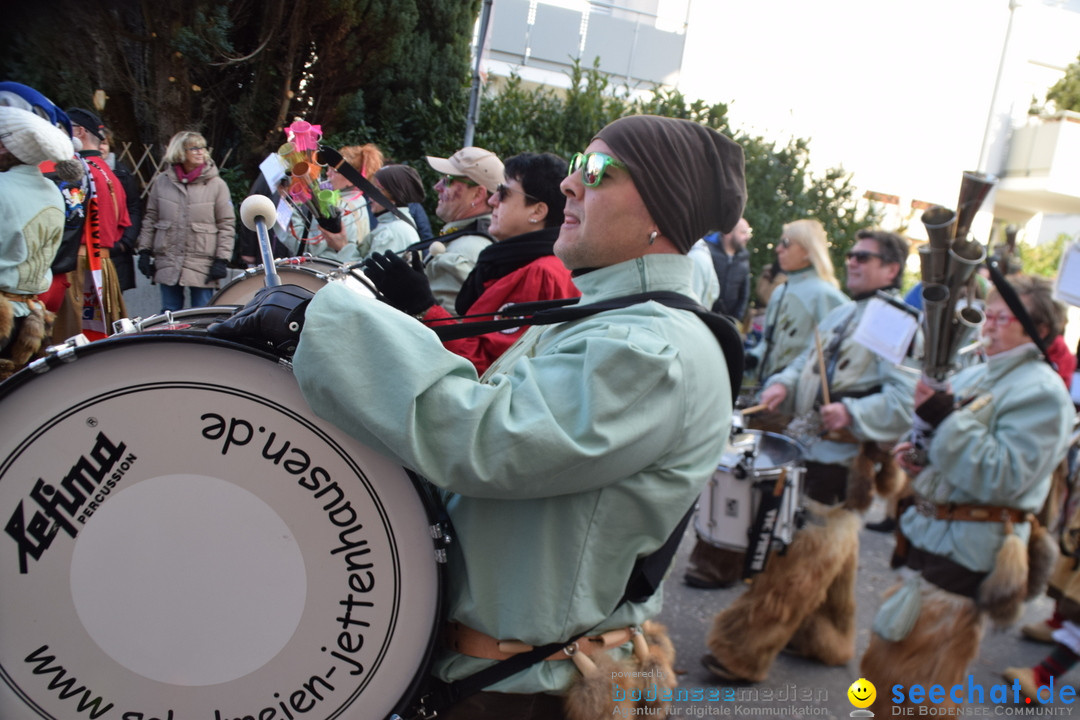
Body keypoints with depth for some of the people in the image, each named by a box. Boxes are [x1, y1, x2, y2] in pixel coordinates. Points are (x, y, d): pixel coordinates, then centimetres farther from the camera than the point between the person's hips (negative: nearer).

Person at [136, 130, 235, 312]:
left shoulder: (216, 184, 0)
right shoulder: (161, 181, 6)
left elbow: (226, 224, -1)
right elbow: (150, 219, 12)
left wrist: (222, 259, -6)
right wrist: (144, 251, 8)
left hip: (202, 264, -2)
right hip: (167, 263, 3)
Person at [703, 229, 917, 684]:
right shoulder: (842, 314, 16)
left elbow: (906, 400, -20)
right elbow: (807, 362, 18)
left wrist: (852, 414, -32)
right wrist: (783, 385, -2)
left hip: (845, 462, -8)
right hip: (811, 448, 9)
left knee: (800, 562, -3)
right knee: (830, 554, 21)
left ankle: (744, 653, 4)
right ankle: (824, 641, 37)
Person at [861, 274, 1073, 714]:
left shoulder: (1041, 392, -14)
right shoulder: (975, 375, 12)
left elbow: (1001, 478, -25)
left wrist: (945, 417, -28)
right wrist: (915, 455, 1)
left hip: (968, 554, -9)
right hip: (934, 538, 9)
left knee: (915, 679, 1)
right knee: (885, 665, 20)